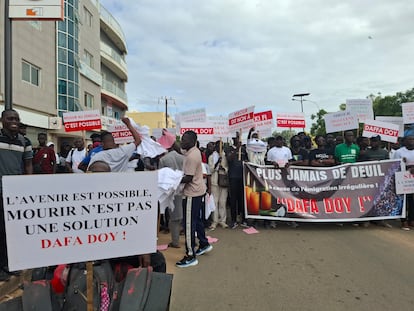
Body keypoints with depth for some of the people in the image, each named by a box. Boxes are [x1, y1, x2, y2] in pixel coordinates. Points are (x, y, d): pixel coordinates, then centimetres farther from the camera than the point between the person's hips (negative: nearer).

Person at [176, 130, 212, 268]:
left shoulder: (191, 156, -23)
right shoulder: (195, 151, 8)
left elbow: (188, 178, -23)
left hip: (192, 193, -10)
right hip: (198, 190, 10)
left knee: (189, 224, -2)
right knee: (195, 220, 23)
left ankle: (190, 256, 8)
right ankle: (204, 244, 38)